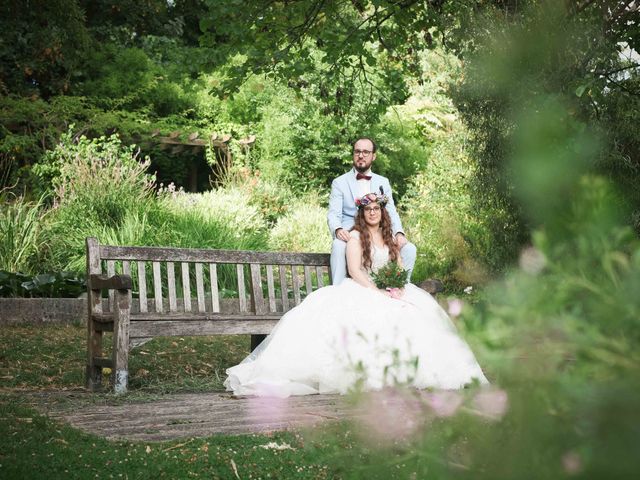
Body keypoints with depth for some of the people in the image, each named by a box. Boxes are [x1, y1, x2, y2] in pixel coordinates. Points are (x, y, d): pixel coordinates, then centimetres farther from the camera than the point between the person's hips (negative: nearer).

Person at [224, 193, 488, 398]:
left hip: (392, 292, 5)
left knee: (414, 316, -23)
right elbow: (354, 271, -7)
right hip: (361, 291, -5)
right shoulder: (356, 236, 4)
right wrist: (378, 292, -18)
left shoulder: (390, 239, 21)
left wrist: (398, 290, -8)